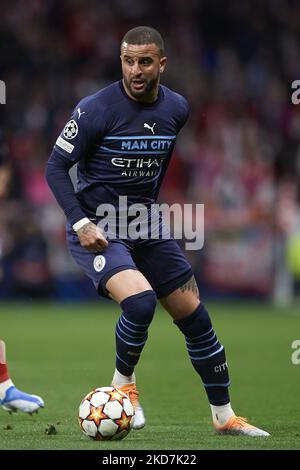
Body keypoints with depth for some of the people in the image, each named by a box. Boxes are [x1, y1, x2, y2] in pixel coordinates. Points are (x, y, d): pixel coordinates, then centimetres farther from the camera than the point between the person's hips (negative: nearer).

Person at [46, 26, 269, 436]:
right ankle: (123, 384, -2)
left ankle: (224, 416, 19)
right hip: (98, 229, -6)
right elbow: (56, 167, -12)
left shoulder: (176, 109, 0)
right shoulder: (96, 109, -17)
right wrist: (82, 223, -20)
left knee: (194, 315, 4)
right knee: (140, 300, -30)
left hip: (146, 226, 6)